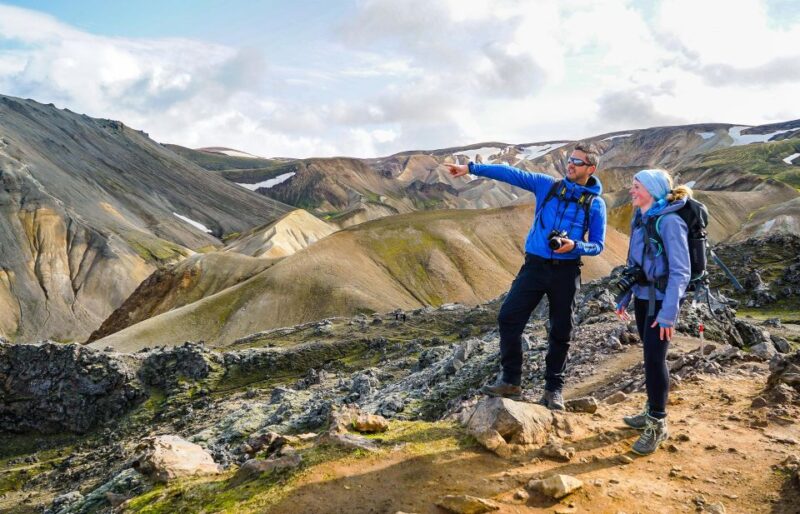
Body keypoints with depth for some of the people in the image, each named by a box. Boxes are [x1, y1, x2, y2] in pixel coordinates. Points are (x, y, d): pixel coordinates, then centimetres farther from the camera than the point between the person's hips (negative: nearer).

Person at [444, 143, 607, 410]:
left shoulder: (596, 203, 2)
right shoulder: (547, 185, 6)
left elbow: (597, 245, 3)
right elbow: (511, 173, -1)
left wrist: (575, 246, -18)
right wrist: (471, 168, -6)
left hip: (566, 271, -1)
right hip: (535, 265, 1)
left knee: (561, 332, 6)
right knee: (508, 317, -8)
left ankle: (554, 389, 21)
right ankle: (510, 381, 4)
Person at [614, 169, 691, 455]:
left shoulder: (669, 221, -17)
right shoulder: (638, 219, 7)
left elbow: (680, 271, -18)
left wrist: (668, 313, -22)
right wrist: (623, 299, 14)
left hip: (662, 299, -7)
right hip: (642, 296, 7)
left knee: (654, 358, -6)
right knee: (651, 356, 15)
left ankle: (658, 424, 8)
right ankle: (652, 412, 28)